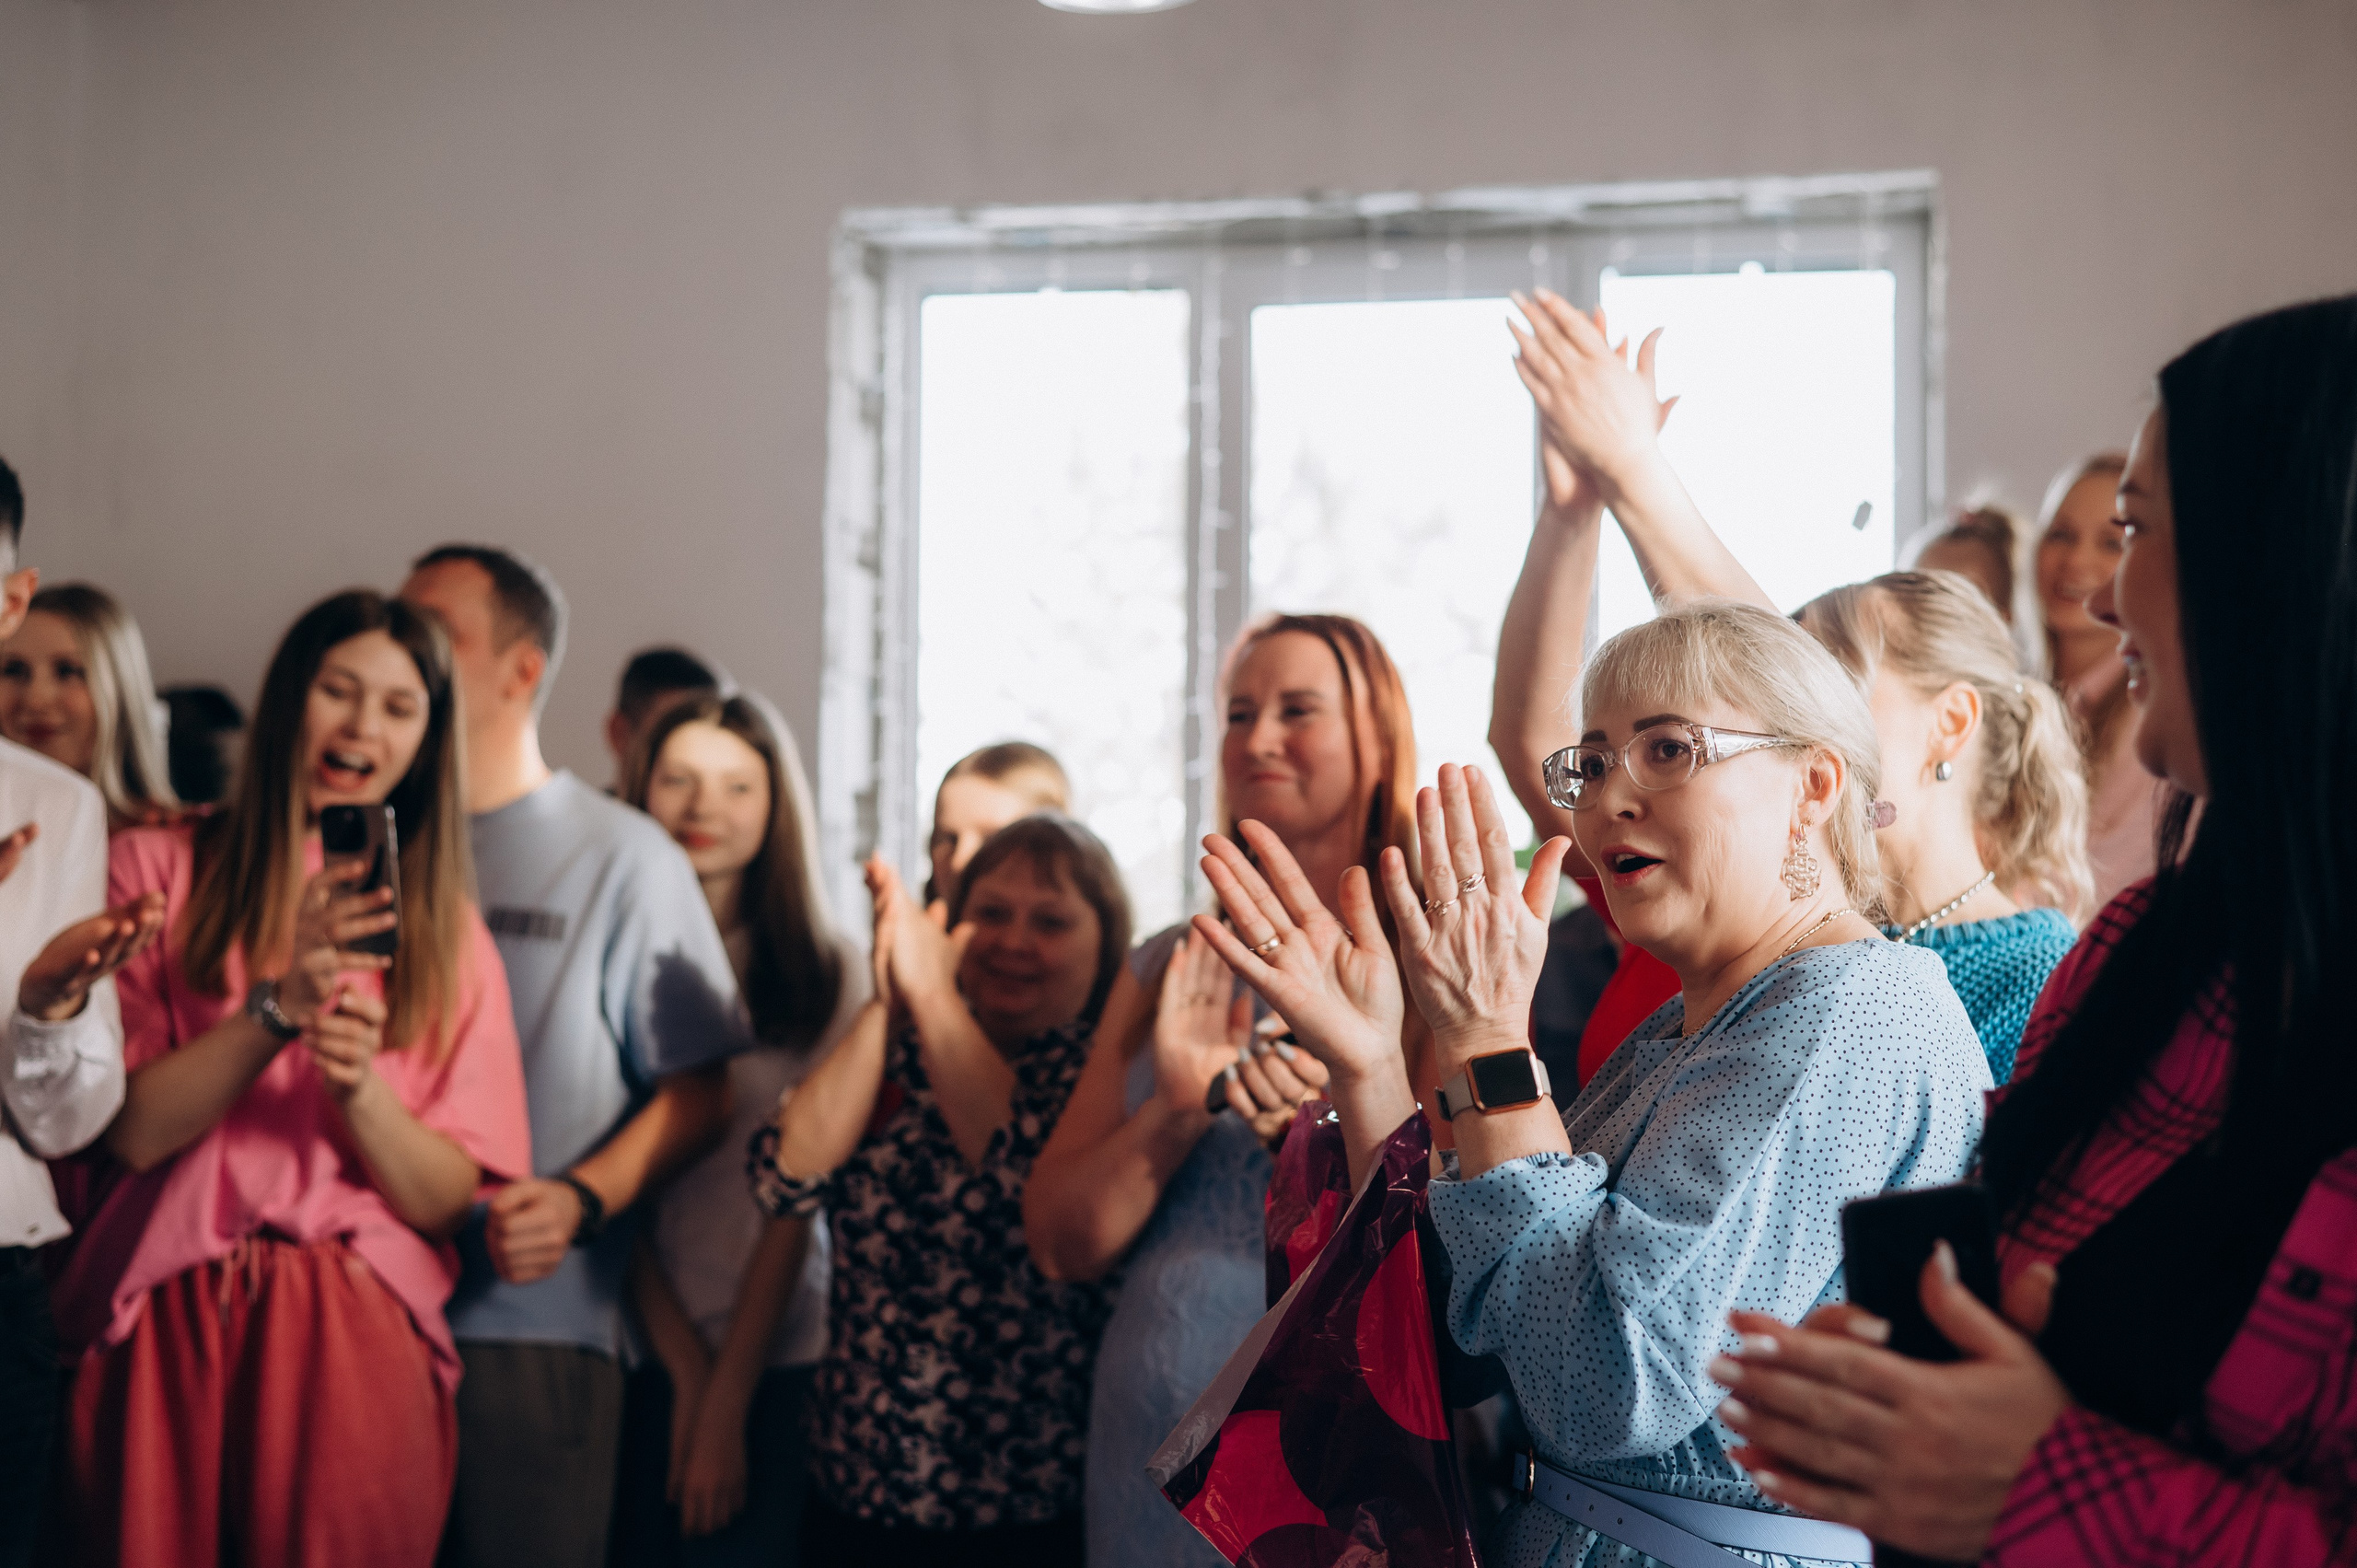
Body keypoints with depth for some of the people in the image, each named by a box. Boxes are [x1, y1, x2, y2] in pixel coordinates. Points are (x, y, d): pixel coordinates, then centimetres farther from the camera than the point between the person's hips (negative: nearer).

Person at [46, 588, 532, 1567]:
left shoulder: (447, 934, 13)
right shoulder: (155, 868, 6)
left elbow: (451, 1196, 4)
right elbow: (131, 1129, -5)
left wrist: (359, 1090, -14)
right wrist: (279, 1005, -17)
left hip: (353, 1336, 1)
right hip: (160, 1328, -1)